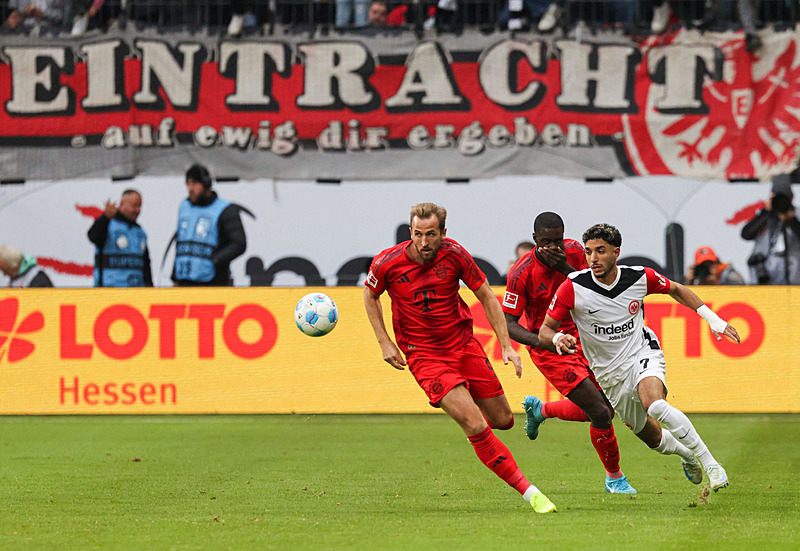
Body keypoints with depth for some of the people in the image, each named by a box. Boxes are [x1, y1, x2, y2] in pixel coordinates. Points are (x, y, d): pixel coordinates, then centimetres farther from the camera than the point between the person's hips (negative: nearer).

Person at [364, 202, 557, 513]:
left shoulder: (454, 254, -11)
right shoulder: (387, 263, -14)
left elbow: (486, 296, 1)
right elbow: (371, 295, 8)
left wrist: (506, 345, -4)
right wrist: (385, 343, 0)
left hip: (464, 344, 3)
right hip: (424, 356, -3)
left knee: (502, 420, 6)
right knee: (475, 426, -17)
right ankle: (527, 491, -10)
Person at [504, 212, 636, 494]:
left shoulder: (574, 252, -6)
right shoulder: (521, 273, -21)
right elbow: (508, 323, -17)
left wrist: (565, 268, -26)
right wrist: (546, 341, -32)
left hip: (580, 340, 6)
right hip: (548, 351, -6)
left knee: (604, 409, 15)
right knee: (600, 413, -13)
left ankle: (540, 409, 37)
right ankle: (614, 478, 8)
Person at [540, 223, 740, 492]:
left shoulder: (640, 278, -13)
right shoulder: (573, 287, -18)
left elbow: (675, 290, 9)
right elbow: (545, 329, -9)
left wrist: (712, 318, 2)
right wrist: (557, 339, -33)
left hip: (643, 354, -2)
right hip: (610, 374, 2)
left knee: (655, 405, -35)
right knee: (653, 438, 12)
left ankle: (711, 464, -26)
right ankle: (686, 453, 49)